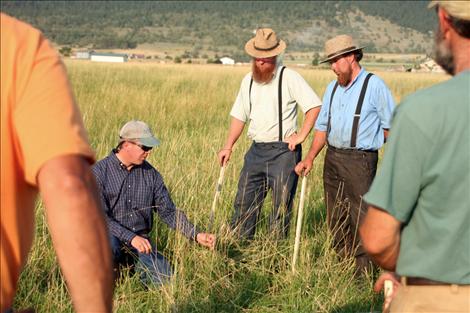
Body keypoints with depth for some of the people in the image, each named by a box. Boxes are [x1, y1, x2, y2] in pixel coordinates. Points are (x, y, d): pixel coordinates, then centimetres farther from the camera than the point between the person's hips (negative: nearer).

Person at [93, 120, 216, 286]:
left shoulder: (150, 174, 6)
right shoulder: (99, 171, -8)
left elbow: (168, 211, 9)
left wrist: (196, 235, -4)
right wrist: (130, 238, -27)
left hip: (141, 239, 4)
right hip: (111, 235, -4)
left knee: (163, 277, -19)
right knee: (109, 245, -39)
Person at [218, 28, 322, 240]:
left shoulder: (289, 78, -7)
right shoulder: (248, 80, 12)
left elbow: (314, 106, -12)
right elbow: (239, 115, 17)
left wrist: (301, 136, -15)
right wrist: (228, 147, 11)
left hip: (283, 151, -6)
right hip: (256, 150, 6)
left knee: (281, 204, 0)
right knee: (244, 201, 7)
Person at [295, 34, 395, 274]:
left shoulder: (374, 85, -6)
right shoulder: (332, 88, 15)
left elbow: (391, 126, -4)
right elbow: (322, 126, 17)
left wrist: (366, 140, 1)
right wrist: (310, 158, 7)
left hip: (360, 160, -7)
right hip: (332, 159, 7)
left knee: (360, 218, -7)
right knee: (336, 218, 12)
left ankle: (363, 271, 0)